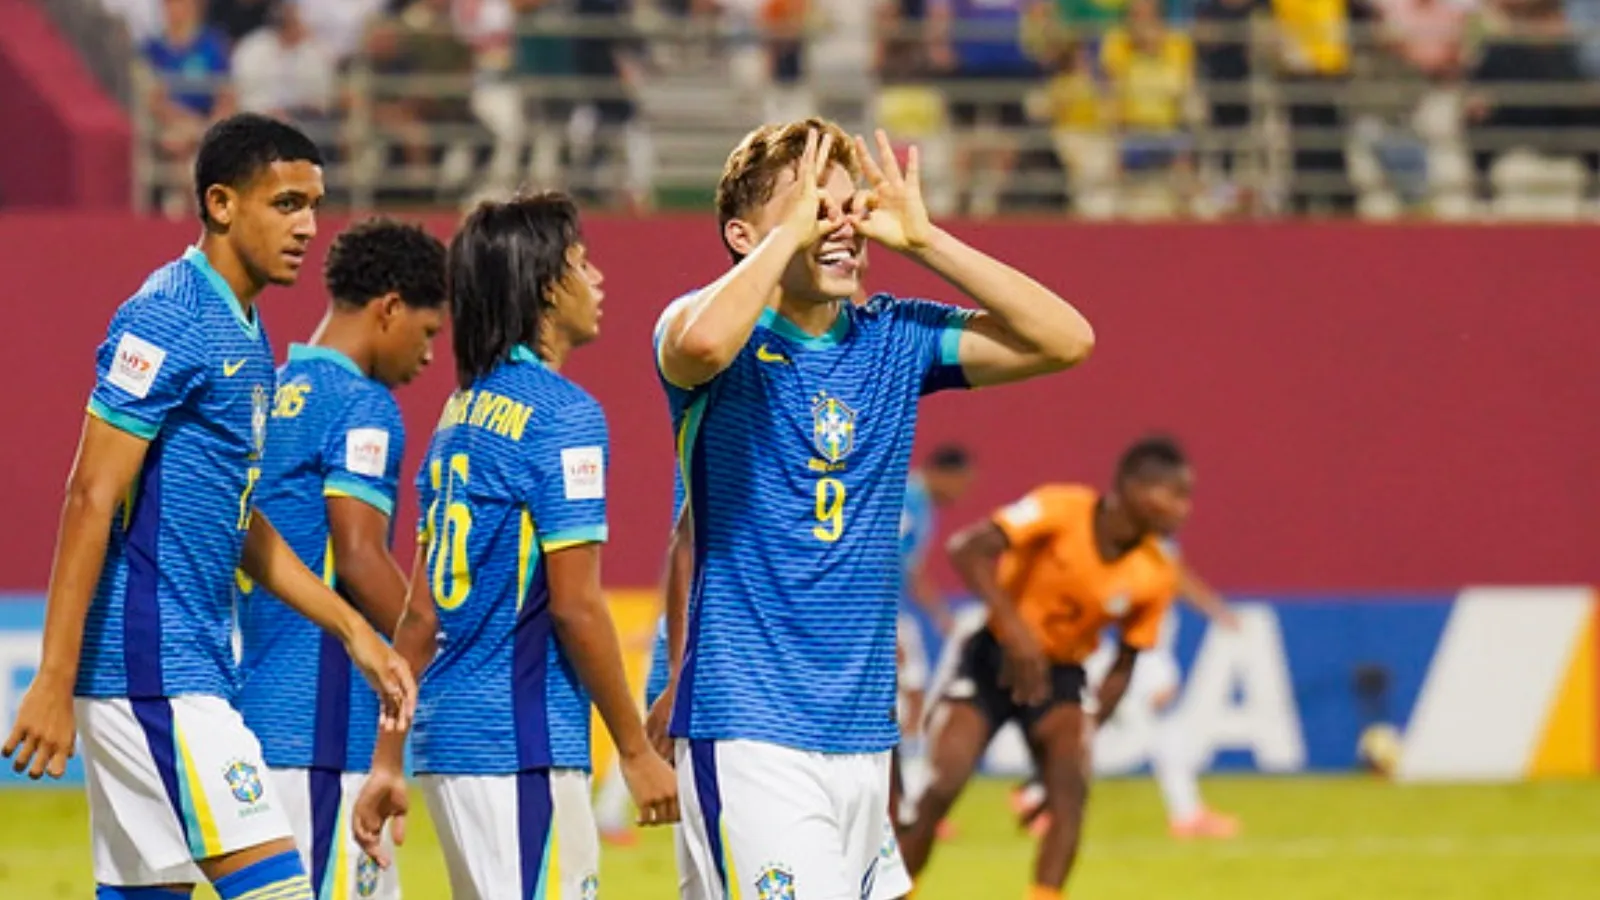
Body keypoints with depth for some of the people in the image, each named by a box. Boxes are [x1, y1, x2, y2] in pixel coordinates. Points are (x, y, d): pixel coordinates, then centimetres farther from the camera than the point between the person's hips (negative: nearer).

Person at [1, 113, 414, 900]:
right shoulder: (167, 321, -12)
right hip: (151, 666, -9)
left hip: (191, 663, 9)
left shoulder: (245, 336, 17)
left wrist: (353, 630, 21)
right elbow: (91, 501, -17)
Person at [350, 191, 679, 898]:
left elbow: (421, 608, 16)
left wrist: (387, 761, 17)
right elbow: (575, 604, -14)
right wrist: (636, 751, -8)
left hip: (445, 735, 9)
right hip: (521, 746, -9)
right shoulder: (562, 414, -10)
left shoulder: (462, 410, 15)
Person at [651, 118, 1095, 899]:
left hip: (862, 728, 6)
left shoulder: (892, 339, 10)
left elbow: (1065, 339, 2)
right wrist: (790, 230, -17)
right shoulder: (727, 339, -6)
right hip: (747, 724, -6)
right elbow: (701, 343, -32)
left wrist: (921, 239, -3)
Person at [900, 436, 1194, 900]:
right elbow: (968, 550, -32)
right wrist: (1015, 628, -42)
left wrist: (1076, 746, -3)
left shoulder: (1156, 576, -10)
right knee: (944, 785, -15)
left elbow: (1122, 668, 2)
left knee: (1071, 784, -22)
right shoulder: (1061, 509, -22)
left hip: (1060, 674, 3)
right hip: (994, 655, -3)